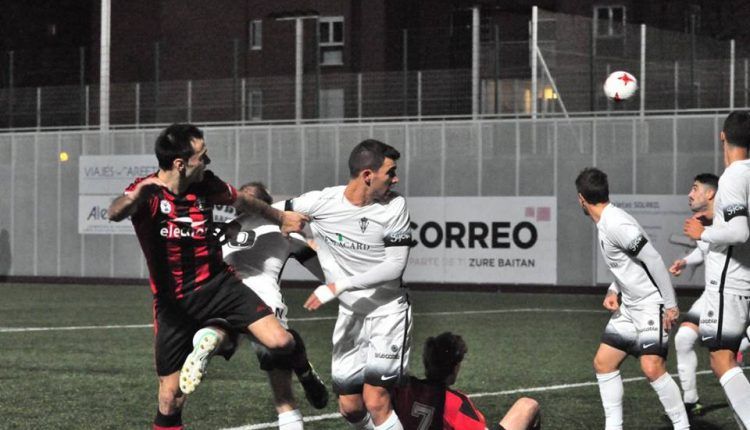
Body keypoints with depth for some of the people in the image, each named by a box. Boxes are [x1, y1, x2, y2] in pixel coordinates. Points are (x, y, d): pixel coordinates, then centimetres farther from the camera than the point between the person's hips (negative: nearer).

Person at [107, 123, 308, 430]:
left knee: (280, 342, -17)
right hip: (173, 302, -3)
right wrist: (137, 194, -59)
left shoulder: (206, 184, -2)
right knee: (171, 398, -3)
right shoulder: (147, 192, -14)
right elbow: (115, 214, -37)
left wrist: (281, 218, 36)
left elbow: (242, 202, 20)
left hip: (217, 284, 3)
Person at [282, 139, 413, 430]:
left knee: (375, 402, -16)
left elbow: (395, 265, -16)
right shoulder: (321, 202, -11)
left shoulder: (394, 206, -12)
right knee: (349, 406, 6)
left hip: (388, 311, -3)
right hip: (350, 314, 3)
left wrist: (339, 286, -22)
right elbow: (272, 213, 6)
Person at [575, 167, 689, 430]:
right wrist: (613, 291, 8)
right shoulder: (604, 224, 10)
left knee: (652, 368, -19)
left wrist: (670, 304, -21)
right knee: (603, 362, 7)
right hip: (629, 307, 10)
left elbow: (653, 260, -22)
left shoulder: (616, 224, -21)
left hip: (651, 305, -10)